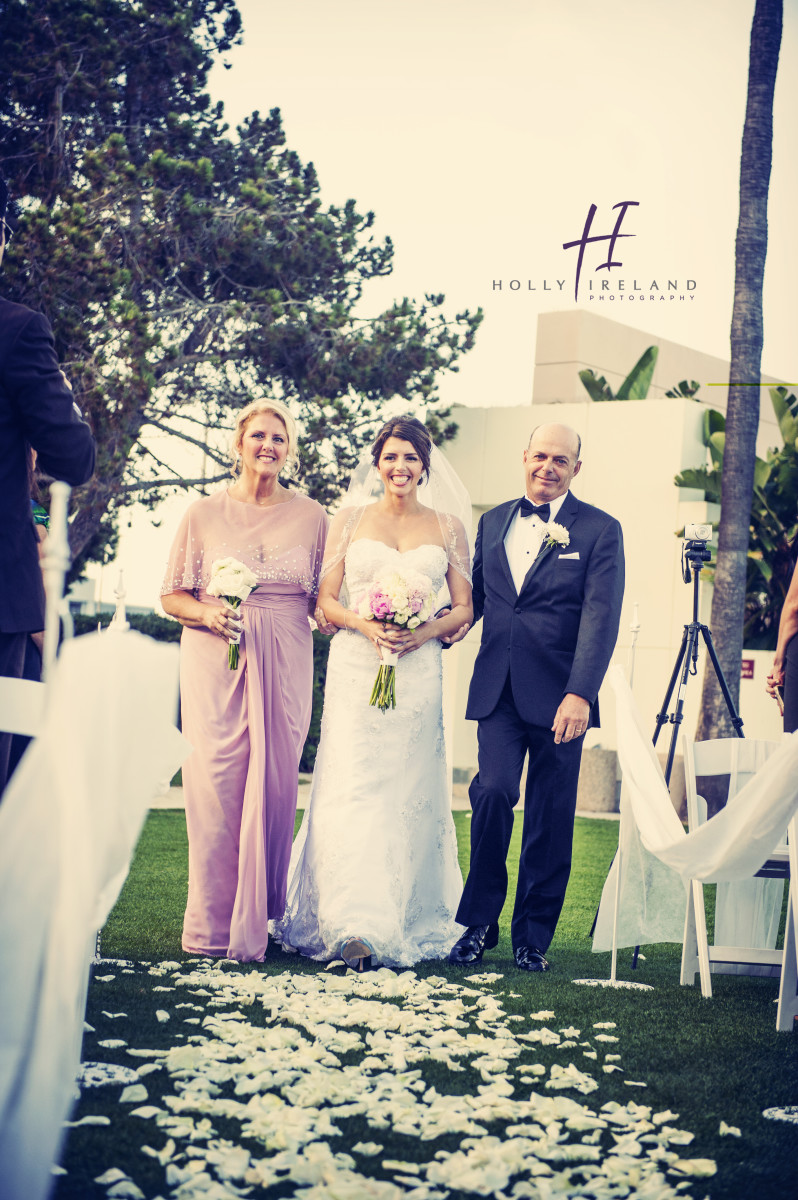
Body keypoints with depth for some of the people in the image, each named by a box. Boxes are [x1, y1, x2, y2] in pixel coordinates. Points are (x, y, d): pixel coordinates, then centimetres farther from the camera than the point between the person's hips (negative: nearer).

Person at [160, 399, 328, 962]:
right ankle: (212, 926, 3)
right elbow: (172, 596, 8)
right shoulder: (205, 513, 7)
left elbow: (322, 598, 16)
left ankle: (257, 922, 11)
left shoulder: (311, 516, 10)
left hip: (284, 664, 1)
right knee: (215, 785, -5)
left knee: (274, 785, 0)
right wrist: (207, 613, -11)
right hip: (215, 660, -1)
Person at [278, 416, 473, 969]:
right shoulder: (351, 520, 9)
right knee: (354, 788, -10)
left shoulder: (447, 526, 11)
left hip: (418, 673, 1)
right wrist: (367, 627, -13)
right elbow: (326, 601, 6)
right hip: (356, 669, -1)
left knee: (408, 792, 2)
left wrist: (422, 633, -11)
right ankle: (356, 925, -14)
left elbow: (464, 609, 8)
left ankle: (406, 923, 11)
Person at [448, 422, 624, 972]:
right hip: (498, 692, 2)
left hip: (559, 697, -2)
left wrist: (580, 694, -19)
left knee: (550, 819, 4)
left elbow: (601, 618, -10)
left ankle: (534, 936, 17)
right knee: (492, 794, -12)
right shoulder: (493, 522, 13)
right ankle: (478, 924, 4)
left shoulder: (600, 530, -1)